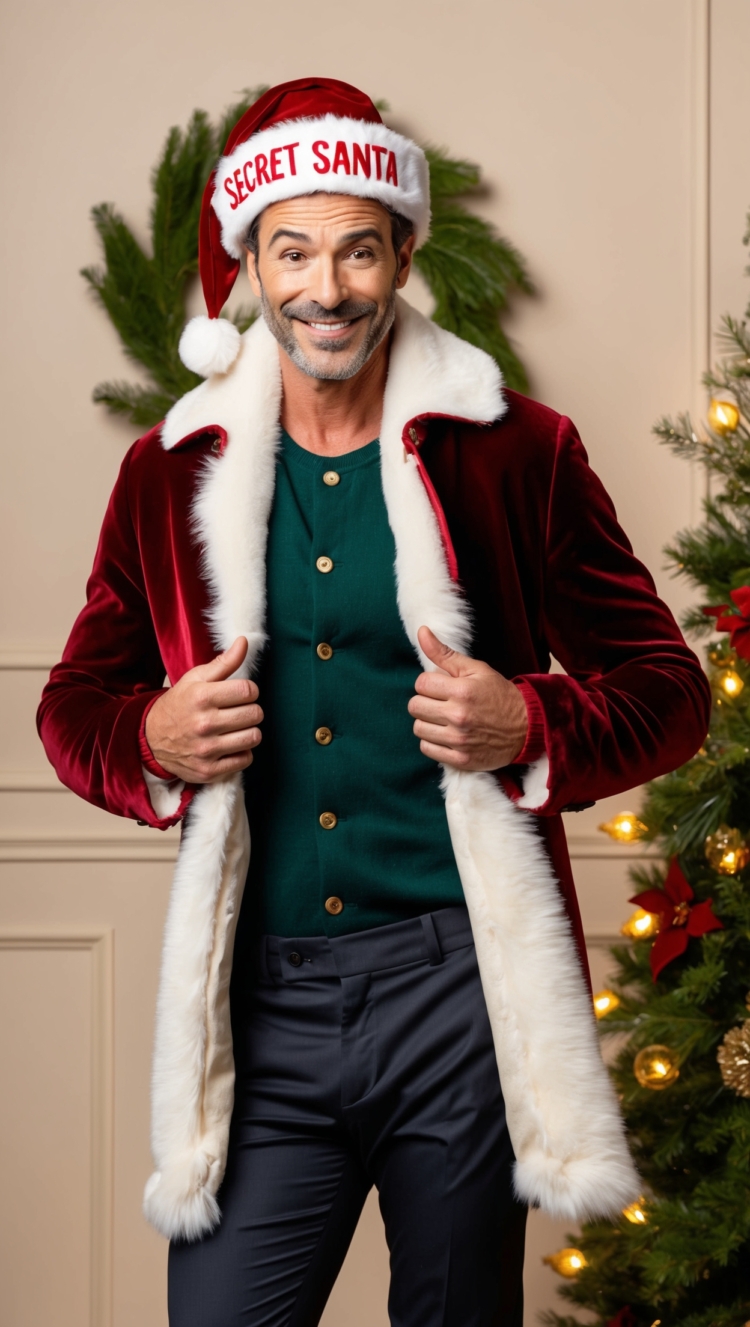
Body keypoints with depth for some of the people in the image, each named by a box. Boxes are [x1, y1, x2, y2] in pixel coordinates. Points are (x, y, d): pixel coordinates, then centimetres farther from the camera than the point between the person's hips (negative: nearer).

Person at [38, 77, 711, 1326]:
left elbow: (665, 689, 6)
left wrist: (532, 727, -14)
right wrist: (152, 742, -7)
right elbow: (76, 702, 16)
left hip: (459, 986, -1)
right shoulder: (172, 471, 8)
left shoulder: (517, 452, 2)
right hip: (260, 997, 2)